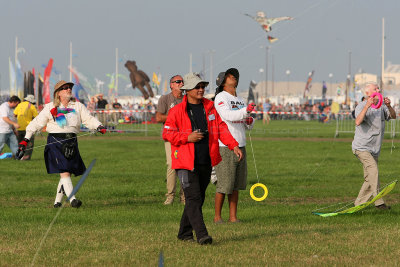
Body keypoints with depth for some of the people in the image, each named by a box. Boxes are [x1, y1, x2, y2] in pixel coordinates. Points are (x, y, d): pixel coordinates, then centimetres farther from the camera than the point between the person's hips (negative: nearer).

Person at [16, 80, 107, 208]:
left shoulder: (78, 106, 12)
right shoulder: (50, 108, 5)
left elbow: (88, 119, 4)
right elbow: (37, 123, 7)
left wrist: (99, 126, -17)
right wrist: (26, 139, 2)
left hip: (71, 143, 4)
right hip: (55, 142, -4)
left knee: (67, 173, 4)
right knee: (64, 172, -15)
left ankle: (57, 201, 16)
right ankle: (72, 199, -23)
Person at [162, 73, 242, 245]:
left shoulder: (209, 107, 9)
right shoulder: (177, 111, -6)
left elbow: (221, 128, 10)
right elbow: (167, 134, -5)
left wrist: (234, 146, -1)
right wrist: (188, 138, -16)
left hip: (206, 162, 6)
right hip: (186, 163, -6)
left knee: (199, 199, 12)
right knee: (193, 198, -14)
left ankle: (185, 233, 24)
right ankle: (202, 235, -18)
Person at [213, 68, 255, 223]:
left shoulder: (240, 100, 20)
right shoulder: (220, 97, -5)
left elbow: (248, 126, 22)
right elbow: (228, 115, -24)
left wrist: (250, 121, -2)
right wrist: (245, 111, -38)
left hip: (240, 146, 7)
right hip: (225, 146, -7)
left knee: (236, 185, 7)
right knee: (224, 185, -6)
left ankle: (233, 216, 11)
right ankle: (217, 216, 4)